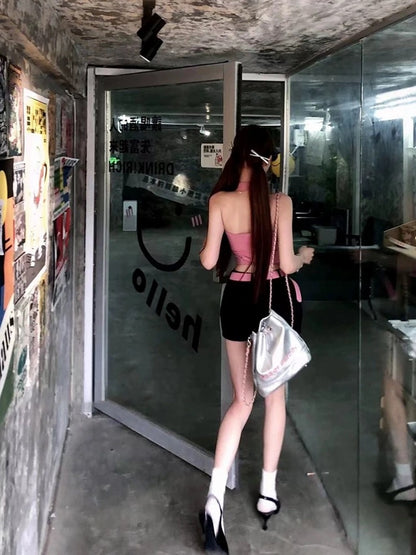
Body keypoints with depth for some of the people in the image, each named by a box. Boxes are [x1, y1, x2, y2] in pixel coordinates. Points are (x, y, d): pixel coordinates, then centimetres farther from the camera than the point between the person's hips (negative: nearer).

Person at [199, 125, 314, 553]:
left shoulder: (220, 201, -7)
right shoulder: (280, 202, -11)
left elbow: (209, 261, -6)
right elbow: (286, 265, -11)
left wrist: (201, 247, 17)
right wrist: (305, 256, 11)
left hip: (238, 300, 2)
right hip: (276, 299, -2)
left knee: (241, 400, 11)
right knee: (274, 394, 16)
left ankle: (215, 497, -4)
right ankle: (267, 492, 23)